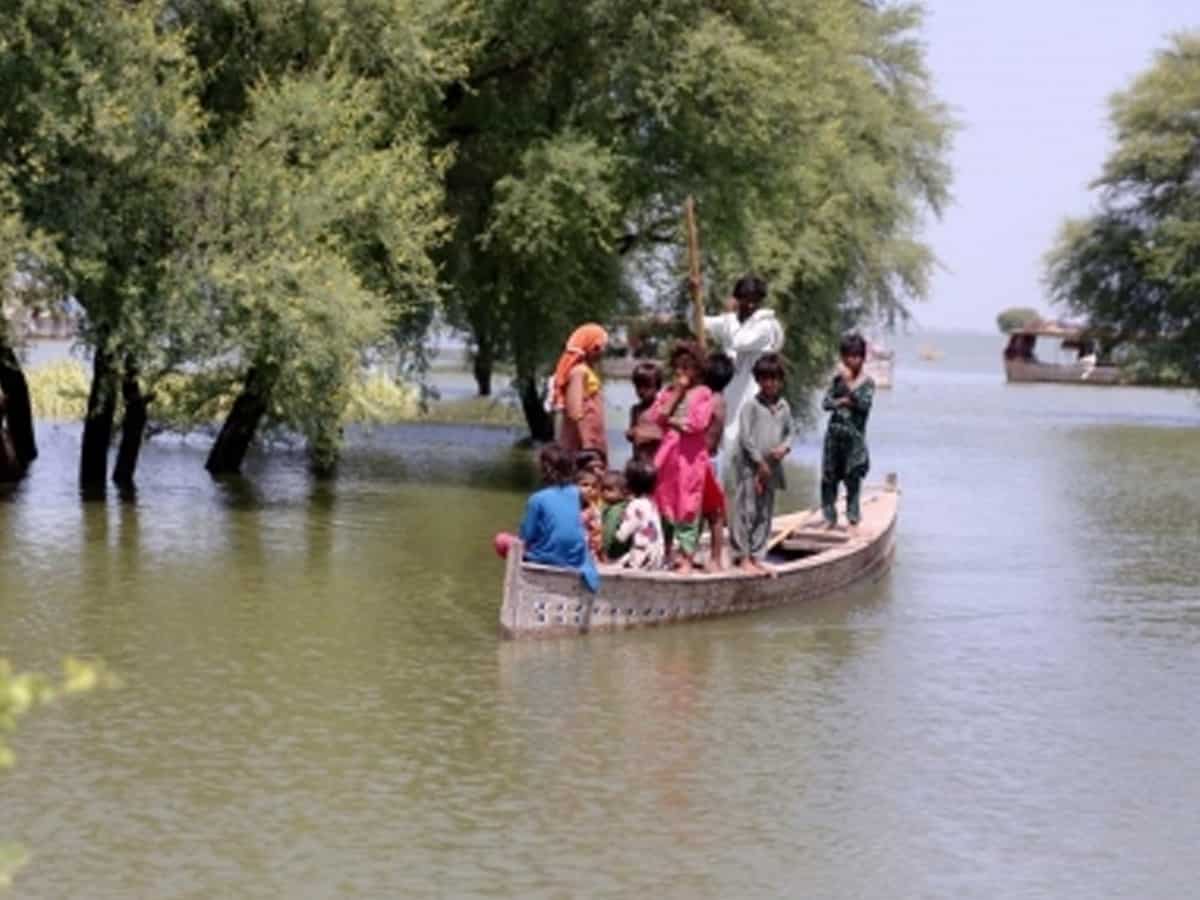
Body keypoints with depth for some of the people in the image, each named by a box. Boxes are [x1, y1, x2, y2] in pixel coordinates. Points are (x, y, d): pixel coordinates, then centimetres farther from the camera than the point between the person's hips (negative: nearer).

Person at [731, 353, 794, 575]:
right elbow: (745, 437, -12)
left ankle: (756, 556, 17)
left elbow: (791, 431, 17)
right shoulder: (751, 406, -9)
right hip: (750, 467, -6)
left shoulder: (783, 407, 9)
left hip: (771, 468, 6)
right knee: (747, 511, -5)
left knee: (765, 514, 9)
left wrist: (784, 447, -4)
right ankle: (742, 557, 1)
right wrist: (760, 462, -12)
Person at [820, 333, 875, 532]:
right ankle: (830, 518, 13)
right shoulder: (838, 378, 8)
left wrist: (849, 382, -21)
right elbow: (826, 403, 3)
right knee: (828, 478, 5)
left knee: (853, 479, -3)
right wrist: (843, 401, -14)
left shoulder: (867, 382, -4)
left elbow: (864, 404, -19)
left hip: (854, 436, -4)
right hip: (834, 434, 4)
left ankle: (853, 520, 1)